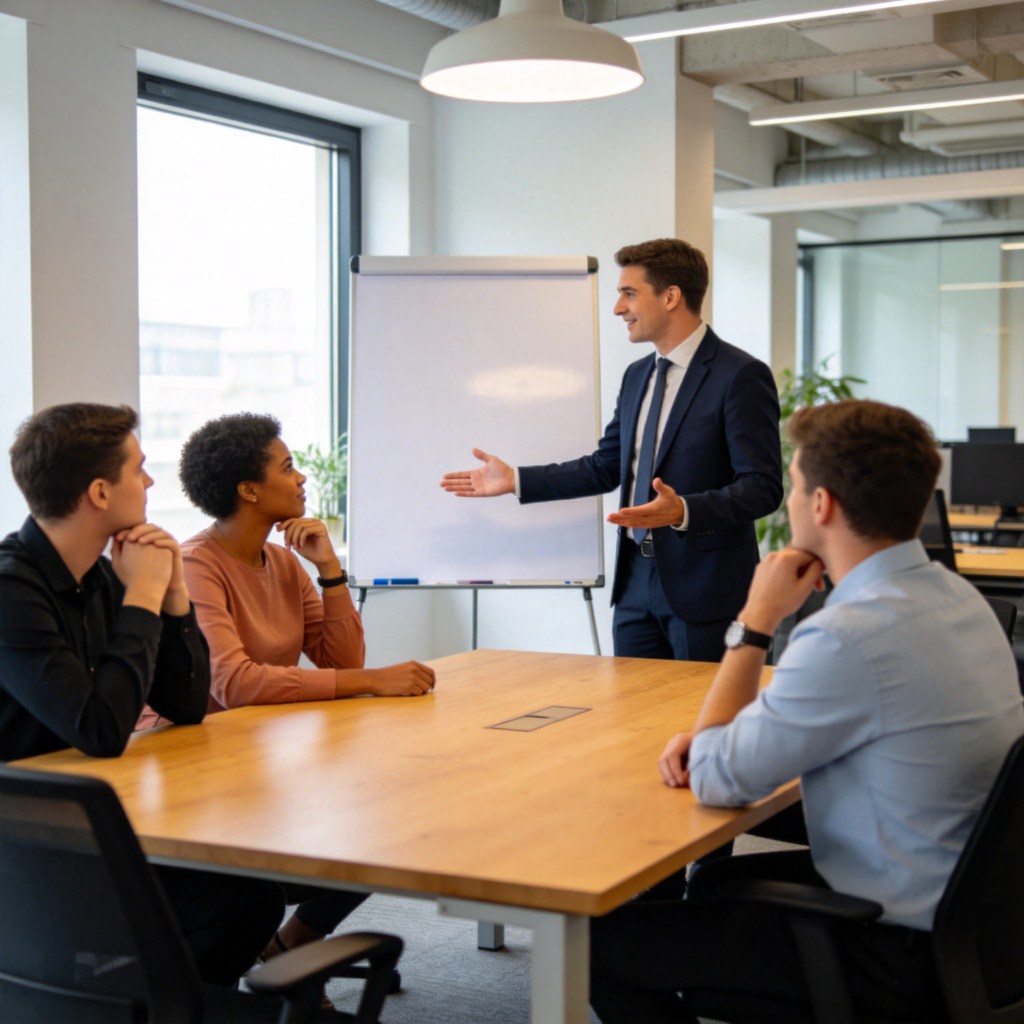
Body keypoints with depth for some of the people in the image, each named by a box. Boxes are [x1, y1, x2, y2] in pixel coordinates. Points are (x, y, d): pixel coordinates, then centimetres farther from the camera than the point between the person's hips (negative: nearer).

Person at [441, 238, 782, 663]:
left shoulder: (741, 376, -12)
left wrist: (683, 511, -31)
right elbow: (605, 467, 19)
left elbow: (762, 487, -17)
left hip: (705, 588, -7)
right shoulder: (637, 375, 13)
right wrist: (515, 480, 12)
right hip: (636, 580, 7)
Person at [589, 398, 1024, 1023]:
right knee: (715, 880, 30)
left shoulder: (851, 637, -29)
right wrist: (720, 734, 2)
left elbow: (717, 781, -18)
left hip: (900, 957, -9)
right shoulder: (954, 595, 2)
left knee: (604, 940, -3)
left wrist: (756, 622, -11)